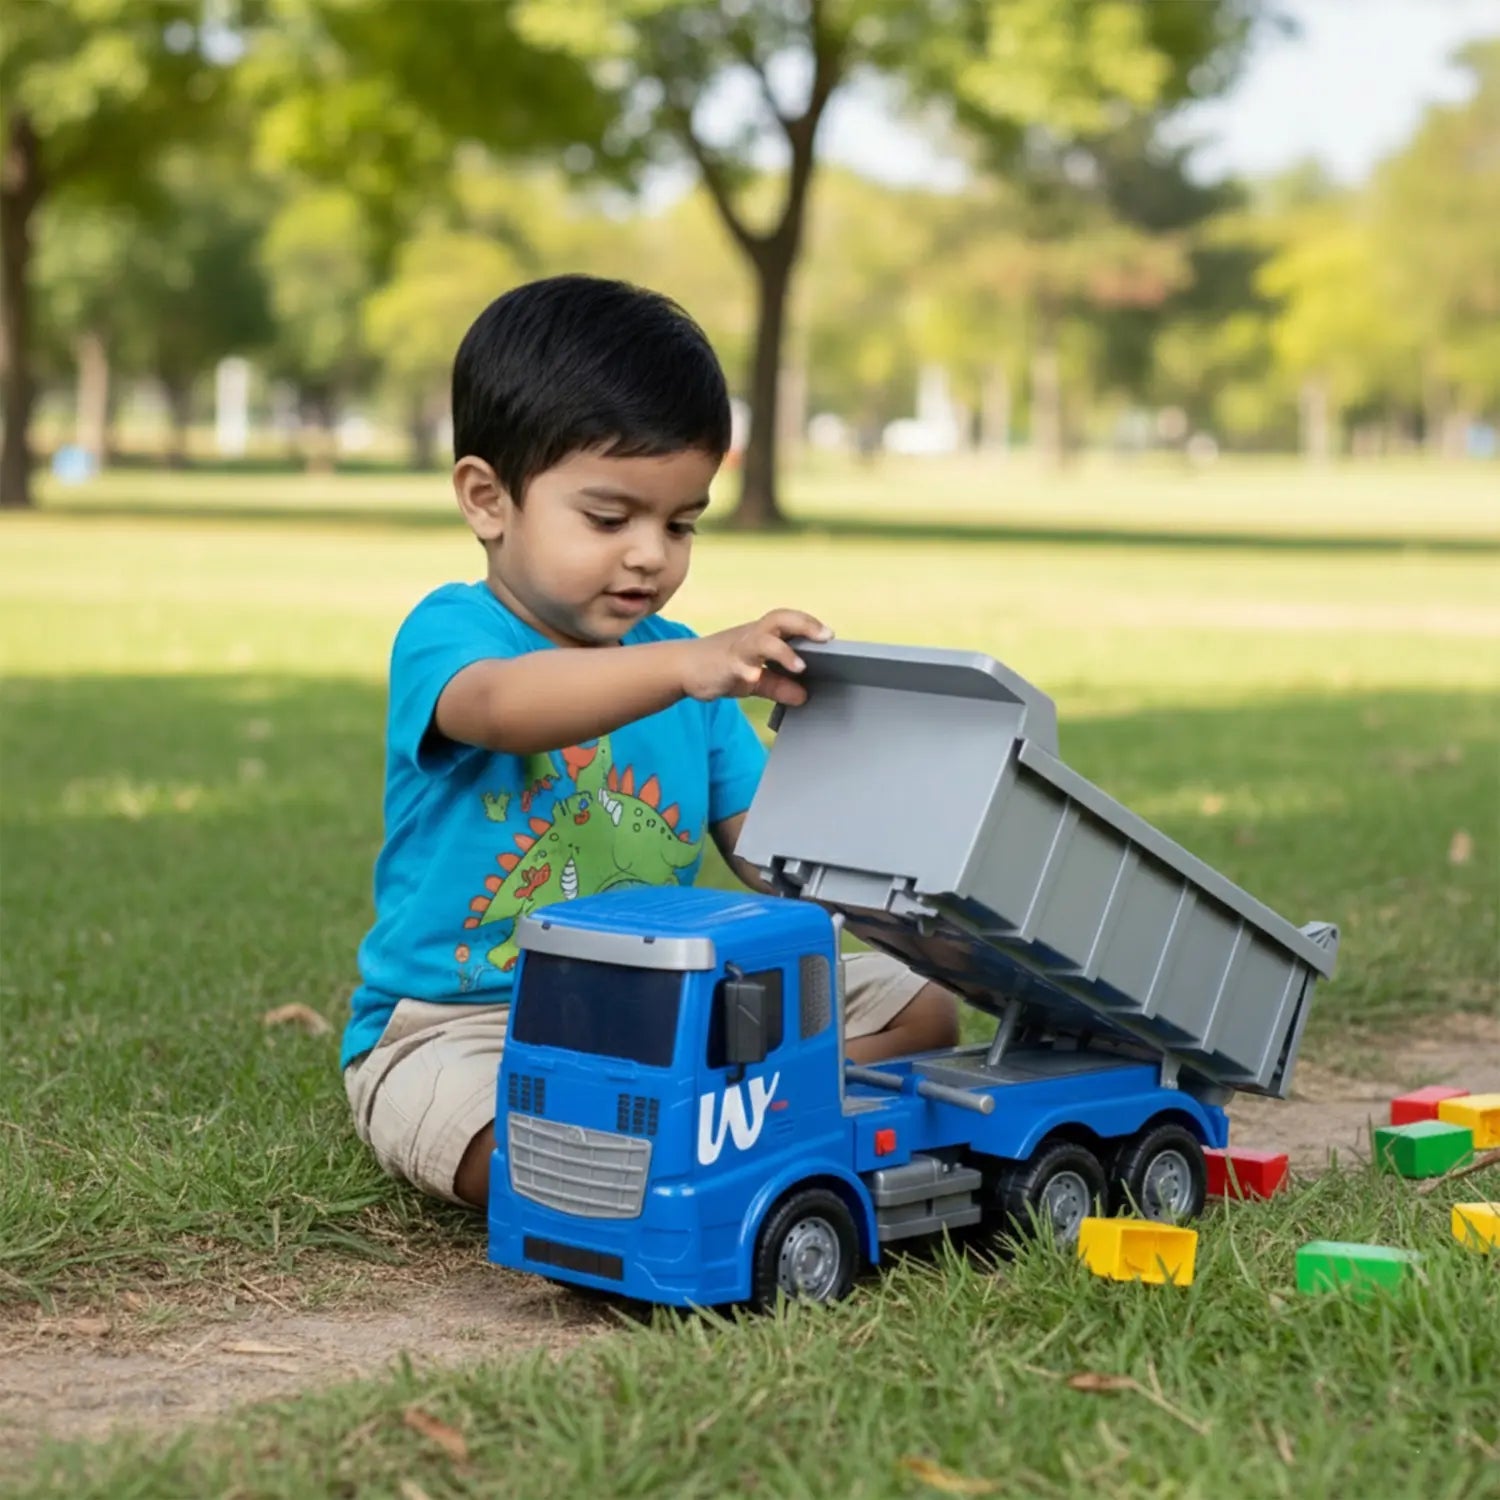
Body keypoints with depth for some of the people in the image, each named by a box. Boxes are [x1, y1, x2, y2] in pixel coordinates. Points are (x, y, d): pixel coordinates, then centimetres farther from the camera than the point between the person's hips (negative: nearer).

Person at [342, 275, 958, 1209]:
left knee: (919, 1009, 2)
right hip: (461, 1027, -7)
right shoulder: (447, 635, -10)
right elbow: (501, 706, -36)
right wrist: (686, 669, -51)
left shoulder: (683, 663, 10)